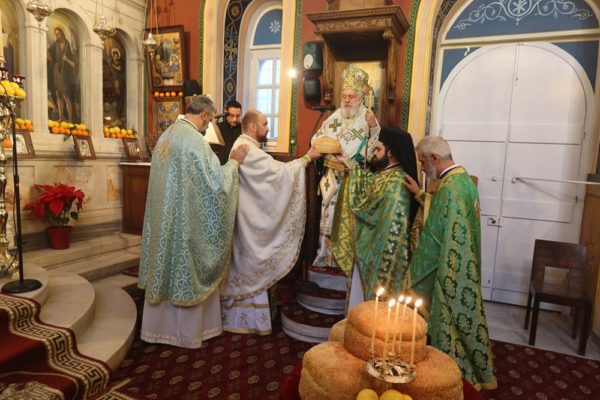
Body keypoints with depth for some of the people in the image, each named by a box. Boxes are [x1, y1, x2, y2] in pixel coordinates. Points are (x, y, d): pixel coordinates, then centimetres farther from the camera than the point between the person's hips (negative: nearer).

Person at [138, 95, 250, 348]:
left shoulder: (166, 135, 9)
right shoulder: (194, 140, -19)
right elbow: (215, 182, -19)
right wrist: (234, 161, -6)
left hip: (164, 217, 8)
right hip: (186, 220, -8)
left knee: (166, 266, 18)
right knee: (186, 271, 6)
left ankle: (160, 325, 32)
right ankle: (186, 332, 22)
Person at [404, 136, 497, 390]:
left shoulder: (448, 187, -24)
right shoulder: (464, 178, 5)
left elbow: (433, 237, -20)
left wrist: (415, 272, -10)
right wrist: (419, 194, 11)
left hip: (451, 271, -10)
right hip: (468, 266, 10)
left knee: (450, 323, 7)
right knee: (468, 316, 21)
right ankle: (482, 374, 39)